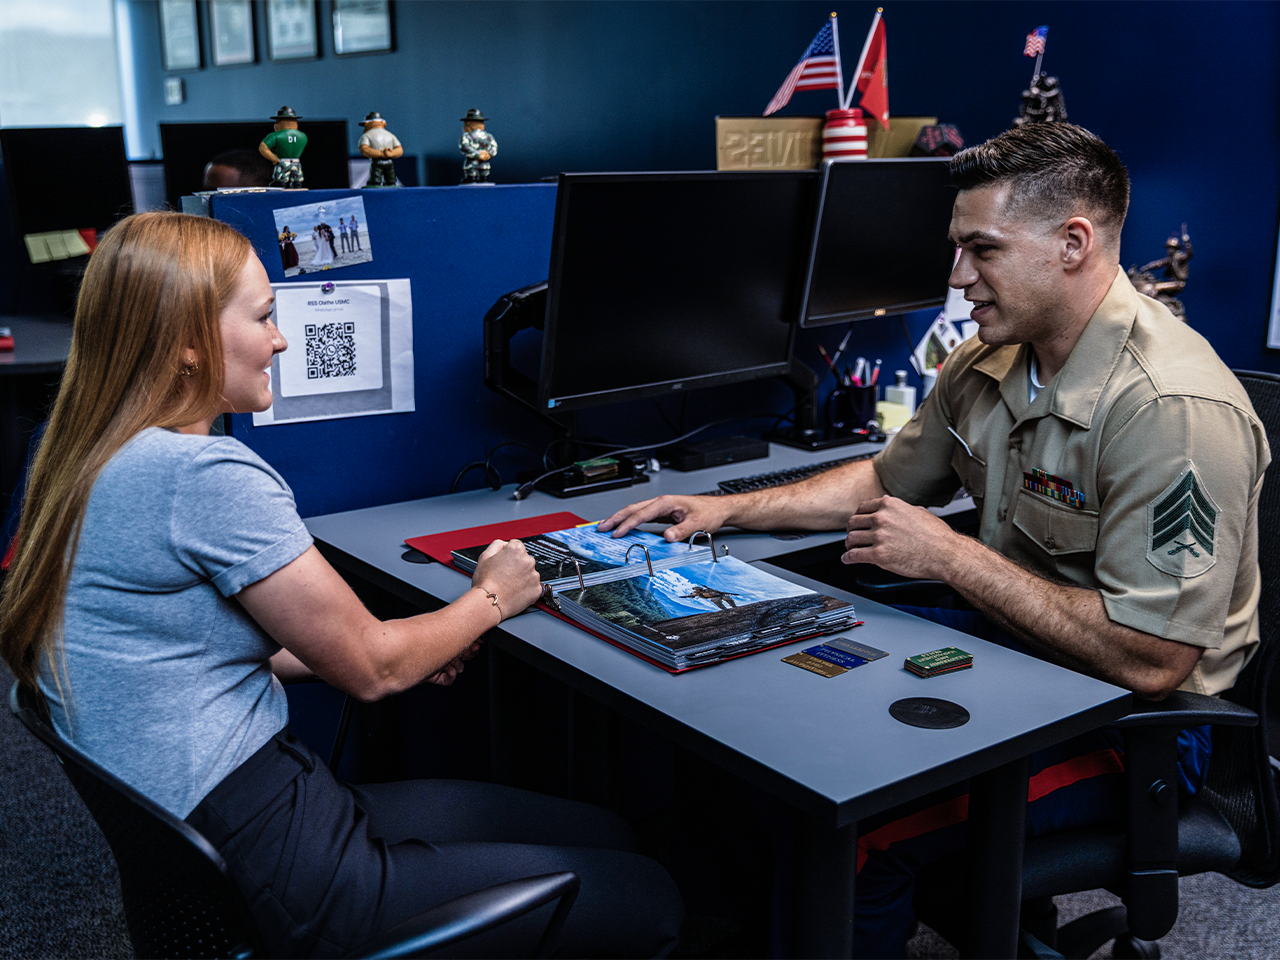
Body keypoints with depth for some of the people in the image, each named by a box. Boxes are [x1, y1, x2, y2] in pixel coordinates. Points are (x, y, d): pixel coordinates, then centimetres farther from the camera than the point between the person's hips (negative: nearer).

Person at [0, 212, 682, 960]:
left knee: (605, 835, 14)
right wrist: (490, 599, 7)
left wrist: (412, 647, 12)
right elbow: (369, 669, -13)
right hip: (270, 882, -9)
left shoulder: (89, 459, 7)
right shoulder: (209, 476, -22)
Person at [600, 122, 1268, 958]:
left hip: (1128, 713, -8)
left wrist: (951, 557, -24)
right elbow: (888, 480, 16)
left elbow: (1151, 662, -29)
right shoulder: (991, 358, 0)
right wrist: (727, 507, 6)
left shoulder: (1174, 407, -27)